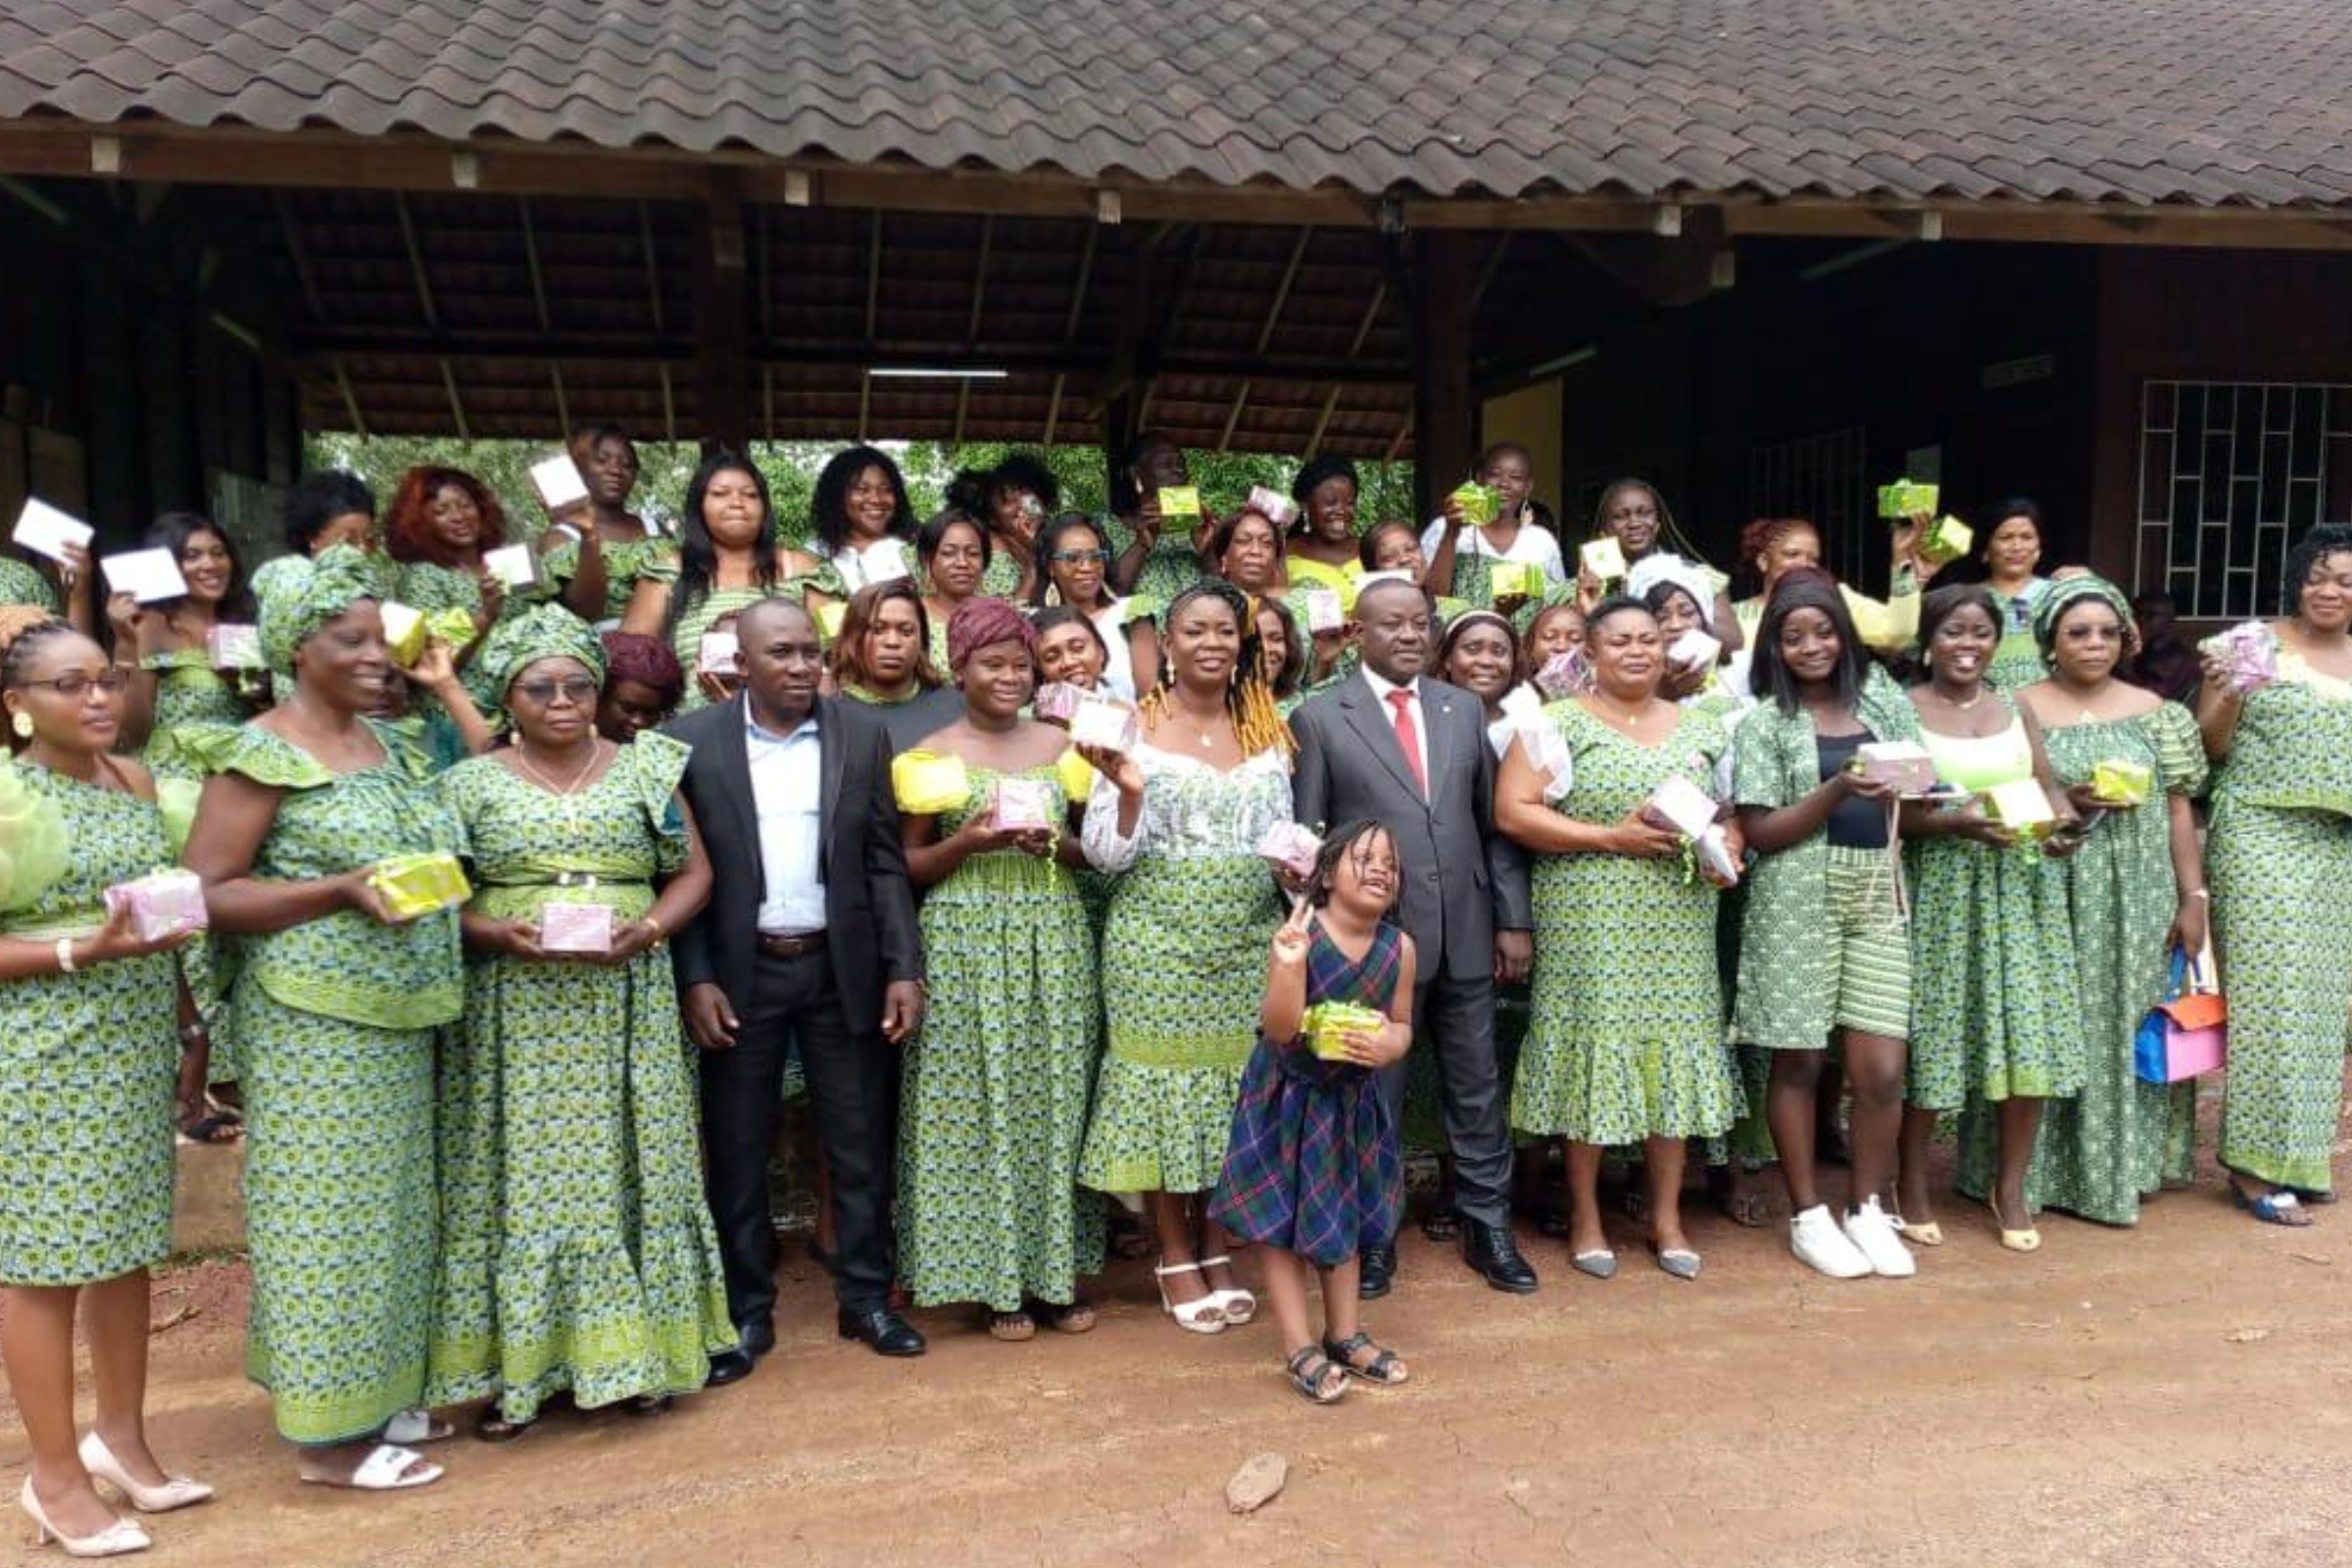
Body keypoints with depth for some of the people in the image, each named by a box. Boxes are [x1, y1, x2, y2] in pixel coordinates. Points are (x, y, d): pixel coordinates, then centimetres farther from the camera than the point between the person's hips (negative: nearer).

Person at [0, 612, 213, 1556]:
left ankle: (121, 1436, 27)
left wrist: (187, 1019, 14)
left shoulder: (135, 782, 8)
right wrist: (81, 954, -23)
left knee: (127, 1242, 13)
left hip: (137, 1045, 6)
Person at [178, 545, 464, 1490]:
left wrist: (432, 882, 6)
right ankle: (327, 1434, 12)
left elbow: (445, 834, 24)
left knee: (390, 1211, 15)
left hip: (399, 1017, 8)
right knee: (325, 1216, 0)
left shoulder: (391, 747, 12)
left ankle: (378, 1394, 29)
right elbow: (205, 893, -13)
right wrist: (343, 890, -22)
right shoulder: (260, 757, -10)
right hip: (314, 1019, -7)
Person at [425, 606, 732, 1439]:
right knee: (520, 1176, 1)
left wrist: (647, 928, -12)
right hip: (516, 1012, -1)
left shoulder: (645, 768, 6)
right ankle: (515, 1365, 10)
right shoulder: (471, 783, 4)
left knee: (626, 1169, 5)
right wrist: (499, 933, -16)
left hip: (627, 1006, 1)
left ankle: (630, 1349, 16)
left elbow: (693, 873, 6)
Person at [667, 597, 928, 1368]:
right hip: (739, 973, -1)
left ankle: (865, 1296, 24)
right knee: (737, 1152, 8)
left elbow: (886, 861, 1)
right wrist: (694, 978, -9)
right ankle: (746, 1310, 23)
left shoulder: (862, 732, 1)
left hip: (842, 967, 1)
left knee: (860, 1145, 9)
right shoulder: (692, 741, -3)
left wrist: (904, 968, -4)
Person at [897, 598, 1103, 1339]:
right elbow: (910, 866, 1)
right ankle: (996, 1281, 13)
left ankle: (1055, 1272, 17)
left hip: (1054, 941, 3)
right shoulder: (931, 754, 0)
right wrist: (969, 840, -16)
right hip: (967, 944, -3)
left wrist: (1055, 843, -8)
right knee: (977, 1103, 1)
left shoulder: (1061, 744, 8)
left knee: (1054, 1101, 6)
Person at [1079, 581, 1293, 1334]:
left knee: (1237, 1088, 7)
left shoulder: (1266, 732, 8)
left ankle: (1216, 1251, 23)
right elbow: (1107, 854, -6)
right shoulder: (1135, 729, -5)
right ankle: (1175, 1258, 17)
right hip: (1159, 945, -4)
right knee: (1163, 1085, 1)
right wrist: (1128, 789, -24)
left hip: (1247, 944, 4)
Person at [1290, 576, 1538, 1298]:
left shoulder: (1464, 708, 9)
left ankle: (1489, 1228, 26)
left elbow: (1493, 821, 9)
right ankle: (1374, 1236, 24)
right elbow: (1303, 835, -3)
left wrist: (1513, 918, 5)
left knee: (1478, 1091, 11)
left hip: (1466, 935, 3)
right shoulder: (1319, 717, -3)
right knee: (1372, 1096, 8)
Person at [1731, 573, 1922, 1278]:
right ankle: (1809, 1214, 18)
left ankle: (1867, 1208, 18)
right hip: (1798, 904, -3)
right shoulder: (1764, 721, -2)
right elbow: (1759, 832, -8)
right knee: (1799, 1061, 3)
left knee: (1882, 1067, -1)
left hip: (1876, 899, 3)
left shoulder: (1882, 698, 10)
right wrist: (1837, 791, -19)